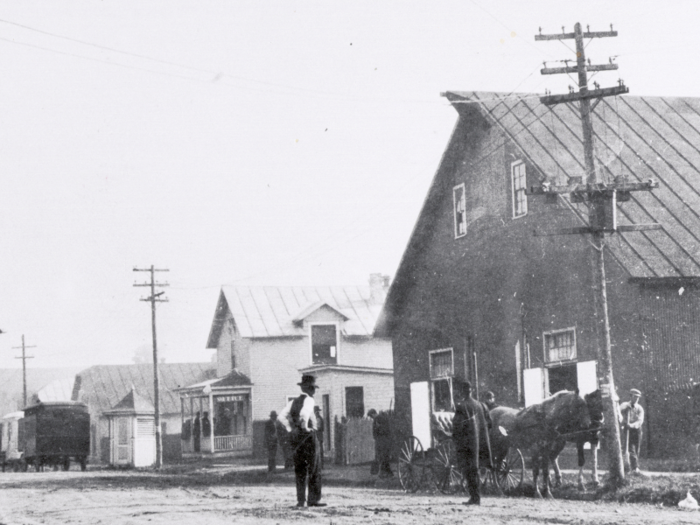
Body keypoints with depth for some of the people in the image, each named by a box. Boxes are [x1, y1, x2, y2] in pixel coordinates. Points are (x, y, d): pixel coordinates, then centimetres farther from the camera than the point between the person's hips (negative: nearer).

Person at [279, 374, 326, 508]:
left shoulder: (294, 401, 11)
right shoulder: (309, 400, -9)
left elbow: (282, 416, 3)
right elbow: (304, 414, -27)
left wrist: (290, 429, 6)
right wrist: (305, 427, -13)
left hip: (295, 436, 7)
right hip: (308, 436, -6)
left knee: (299, 469, 10)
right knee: (314, 469, 1)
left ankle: (300, 499, 8)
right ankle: (313, 499, -1)